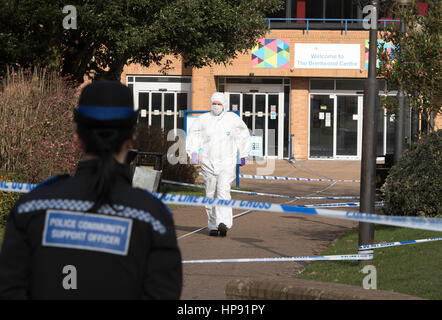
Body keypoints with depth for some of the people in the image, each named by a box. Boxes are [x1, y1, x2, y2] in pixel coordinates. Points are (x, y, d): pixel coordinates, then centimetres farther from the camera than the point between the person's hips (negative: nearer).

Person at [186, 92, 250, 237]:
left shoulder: (232, 119, 3)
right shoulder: (204, 119, 4)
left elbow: (244, 135, 17)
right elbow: (193, 135, 14)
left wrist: (243, 155, 17)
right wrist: (193, 152, 1)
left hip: (227, 162, -2)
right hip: (208, 162, 2)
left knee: (223, 191, -19)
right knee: (211, 194, 5)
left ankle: (223, 223, -30)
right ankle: (213, 226, 15)